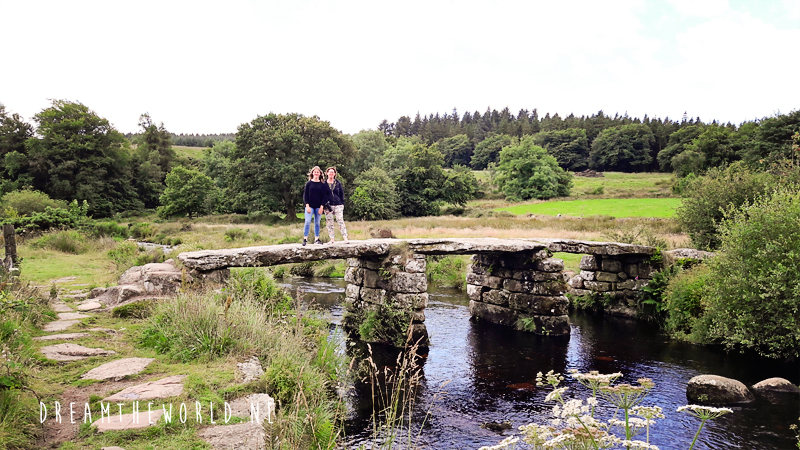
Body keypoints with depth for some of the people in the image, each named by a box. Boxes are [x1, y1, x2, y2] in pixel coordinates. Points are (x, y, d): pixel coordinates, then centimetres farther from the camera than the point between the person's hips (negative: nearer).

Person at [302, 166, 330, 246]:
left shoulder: (322, 184, 6)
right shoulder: (308, 183, 4)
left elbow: (324, 196, 5)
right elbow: (305, 195, 2)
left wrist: (321, 207, -4)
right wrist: (307, 205, -8)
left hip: (318, 207, 1)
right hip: (310, 206, -1)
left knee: (317, 223, 6)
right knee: (307, 222, -10)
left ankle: (317, 239, 11)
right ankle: (305, 239, -7)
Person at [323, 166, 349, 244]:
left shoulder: (338, 183, 10)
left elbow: (342, 193, 13)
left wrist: (342, 203, 4)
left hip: (338, 205, 0)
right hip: (328, 206, 0)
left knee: (340, 221, -7)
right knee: (329, 223, 1)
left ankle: (345, 238, -9)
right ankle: (332, 239, 6)